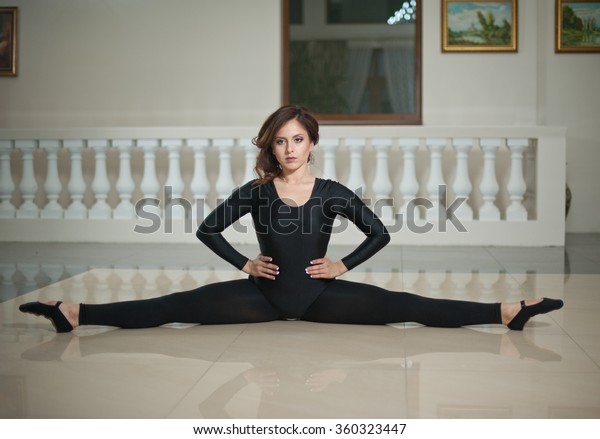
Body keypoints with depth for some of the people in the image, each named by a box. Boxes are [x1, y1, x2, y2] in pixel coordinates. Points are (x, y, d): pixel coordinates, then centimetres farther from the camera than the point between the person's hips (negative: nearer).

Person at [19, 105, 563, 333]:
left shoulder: (332, 192, -3)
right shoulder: (256, 192, -2)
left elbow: (380, 233, 3)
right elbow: (208, 229, 6)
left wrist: (343, 266, -2)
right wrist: (245, 263, -1)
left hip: (321, 295, 0)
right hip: (264, 293, 1)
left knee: (405, 306, -15)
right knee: (177, 307, -14)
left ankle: (507, 312, -20)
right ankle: (74, 313, -19)